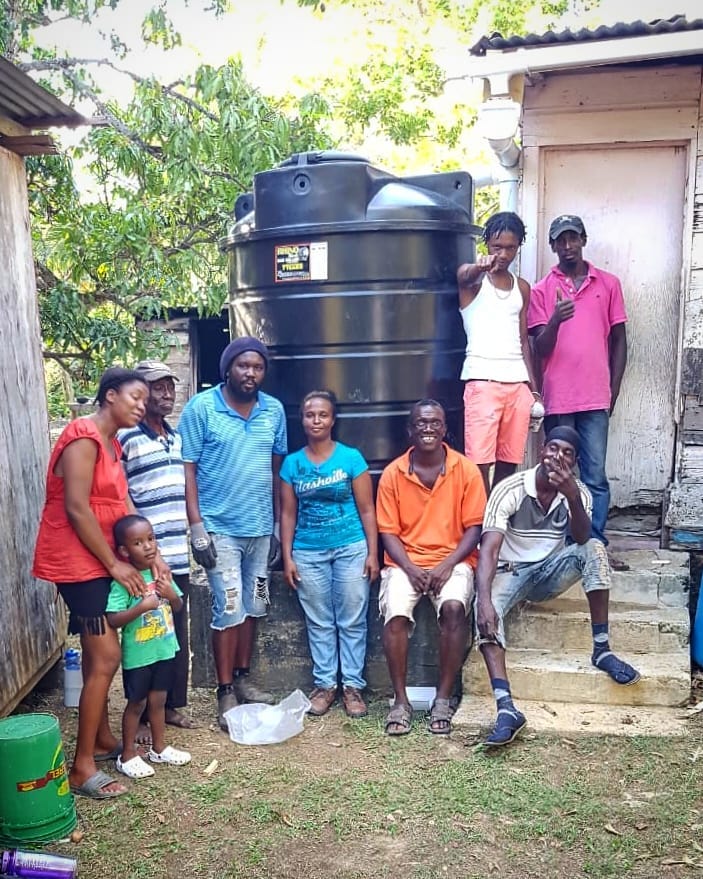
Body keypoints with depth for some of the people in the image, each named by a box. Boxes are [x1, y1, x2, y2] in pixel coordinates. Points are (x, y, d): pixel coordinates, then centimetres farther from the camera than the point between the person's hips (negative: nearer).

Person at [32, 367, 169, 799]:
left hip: (98, 560, 10)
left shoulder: (112, 444, 12)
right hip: (76, 560, -10)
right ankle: (82, 767, 0)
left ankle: (103, 739, 30)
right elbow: (75, 509, -22)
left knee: (98, 653, 17)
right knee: (106, 657, -9)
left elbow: (123, 504, 9)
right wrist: (114, 563, -17)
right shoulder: (84, 437, -18)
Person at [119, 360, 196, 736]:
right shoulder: (125, 438, -11)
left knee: (178, 634, 15)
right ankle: (140, 714, 18)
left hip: (178, 556, 7)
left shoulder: (176, 437, 12)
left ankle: (172, 705, 29)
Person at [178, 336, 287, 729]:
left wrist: (278, 524, 9)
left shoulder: (274, 410, 3)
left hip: (261, 528, 5)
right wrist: (197, 527, -14)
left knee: (252, 607, 14)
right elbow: (188, 469, -9)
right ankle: (226, 692, 11)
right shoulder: (201, 407, -9)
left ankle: (243, 678, 30)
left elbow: (277, 469, 10)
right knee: (229, 610, -3)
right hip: (220, 528, -5)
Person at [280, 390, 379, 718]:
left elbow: (366, 510, -2)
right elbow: (288, 513, 6)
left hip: (351, 549, -2)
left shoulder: (351, 458, -3)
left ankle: (353, 685, 16)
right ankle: (324, 684, 21)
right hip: (308, 553, 2)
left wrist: (373, 553, -6)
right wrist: (287, 558, 1)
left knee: (352, 621, 4)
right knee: (319, 622, 10)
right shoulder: (292, 463, 3)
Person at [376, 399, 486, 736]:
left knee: (453, 607, -31)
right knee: (395, 614, -27)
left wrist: (447, 565, -15)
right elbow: (388, 532, 1)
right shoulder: (392, 474, 0)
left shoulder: (467, 471, -2)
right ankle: (401, 701, -10)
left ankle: (443, 699, -15)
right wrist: (410, 569, -14)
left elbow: (474, 528, -2)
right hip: (405, 562, 1)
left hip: (452, 560, -1)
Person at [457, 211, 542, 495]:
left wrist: (534, 388, 13)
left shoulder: (522, 288, 16)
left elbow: (523, 340, 18)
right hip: (482, 380, -5)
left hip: (518, 383, 5)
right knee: (479, 463, -9)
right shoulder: (472, 278, 2)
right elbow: (465, 276, -23)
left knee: (509, 462, 5)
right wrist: (481, 266, -47)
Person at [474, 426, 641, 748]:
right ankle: (506, 709, -43)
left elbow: (582, 539, -25)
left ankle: (601, 650, -19)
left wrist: (572, 497, -44)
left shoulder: (578, 491, -6)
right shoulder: (510, 489, -18)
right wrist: (484, 599, -42)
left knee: (594, 548, -25)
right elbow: (488, 549, -27)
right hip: (512, 572, -3)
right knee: (484, 610, -34)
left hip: (550, 573, 3)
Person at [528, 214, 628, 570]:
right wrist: (555, 320, -20)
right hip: (558, 399, 0)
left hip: (596, 398, 0)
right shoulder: (541, 290, 5)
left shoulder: (608, 284, 8)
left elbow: (619, 341, 11)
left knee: (595, 476, 2)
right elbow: (540, 349, 0)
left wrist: (613, 391, 6)